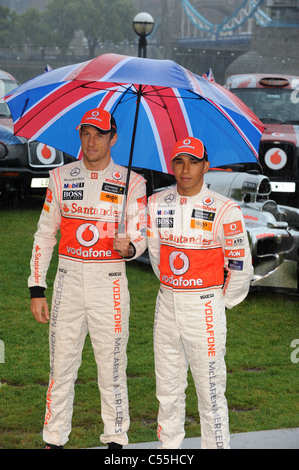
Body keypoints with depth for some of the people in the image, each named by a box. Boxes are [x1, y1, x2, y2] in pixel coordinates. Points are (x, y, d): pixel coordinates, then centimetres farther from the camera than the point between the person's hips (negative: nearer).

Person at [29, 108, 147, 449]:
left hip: (110, 283, -2)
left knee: (111, 367, 2)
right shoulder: (61, 178, 7)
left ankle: (115, 440, 12)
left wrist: (129, 248, -22)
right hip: (68, 280, 2)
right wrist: (37, 289, 5)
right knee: (61, 366, 4)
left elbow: (140, 236, 3)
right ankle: (54, 440, 13)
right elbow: (44, 235, 10)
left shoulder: (131, 183, 1)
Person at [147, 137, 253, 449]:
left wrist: (223, 302, 3)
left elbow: (240, 265, -6)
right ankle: (169, 446, 23)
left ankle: (216, 445, 5)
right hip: (167, 305, 5)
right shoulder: (156, 204, 4)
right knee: (167, 388, 13)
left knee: (210, 391, -3)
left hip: (205, 308, -5)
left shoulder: (223, 211, -12)